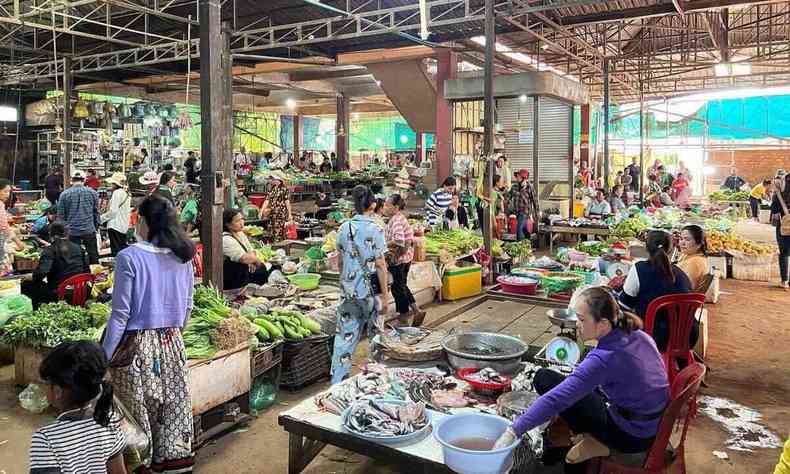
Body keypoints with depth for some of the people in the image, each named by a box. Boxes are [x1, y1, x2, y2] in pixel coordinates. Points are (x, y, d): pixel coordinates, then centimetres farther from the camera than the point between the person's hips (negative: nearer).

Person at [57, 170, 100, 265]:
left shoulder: (64, 194, -2)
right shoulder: (92, 193, 0)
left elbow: (61, 214, 2)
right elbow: (96, 212, 5)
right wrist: (96, 227, 15)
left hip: (72, 232, 0)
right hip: (89, 231, 1)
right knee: (93, 258, 8)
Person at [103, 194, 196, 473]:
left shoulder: (129, 257, -14)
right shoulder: (183, 256, 1)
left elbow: (121, 313, -12)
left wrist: (104, 356, -5)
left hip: (137, 345, -5)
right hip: (172, 342, 5)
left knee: (138, 409, 9)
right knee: (174, 401, 13)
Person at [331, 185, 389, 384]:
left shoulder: (344, 228, 2)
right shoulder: (375, 230, -12)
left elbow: (340, 261, 9)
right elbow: (380, 265, -13)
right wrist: (385, 295, -8)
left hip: (348, 291, 4)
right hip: (370, 290, -4)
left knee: (345, 336, 7)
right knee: (375, 333, 15)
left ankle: (337, 382, 6)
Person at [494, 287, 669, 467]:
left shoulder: (605, 358, -28)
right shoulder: (636, 333, -5)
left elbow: (556, 399, -31)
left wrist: (513, 432, -28)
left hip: (633, 436, -8)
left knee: (544, 379, -8)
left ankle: (595, 441, 2)